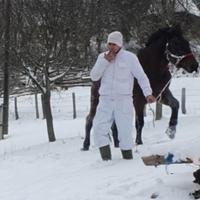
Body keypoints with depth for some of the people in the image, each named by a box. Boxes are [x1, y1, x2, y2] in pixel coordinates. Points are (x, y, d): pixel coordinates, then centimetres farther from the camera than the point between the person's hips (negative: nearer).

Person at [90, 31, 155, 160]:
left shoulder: (130, 57, -2)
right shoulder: (102, 57, 10)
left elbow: (142, 77, -4)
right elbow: (94, 77, 2)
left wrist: (148, 93, -18)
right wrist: (105, 61, -8)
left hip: (123, 100, -3)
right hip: (106, 101, 3)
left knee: (125, 132, -4)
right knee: (99, 129, -9)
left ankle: (128, 159, 7)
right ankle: (106, 159, 0)